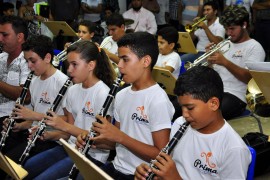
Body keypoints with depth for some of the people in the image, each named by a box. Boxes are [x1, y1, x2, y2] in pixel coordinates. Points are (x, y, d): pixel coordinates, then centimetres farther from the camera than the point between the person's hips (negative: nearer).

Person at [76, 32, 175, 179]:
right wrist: (94, 140, -5)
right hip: (116, 168, 7)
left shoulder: (158, 100, -17)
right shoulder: (121, 95, 7)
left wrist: (119, 136, -22)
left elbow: (162, 155, -18)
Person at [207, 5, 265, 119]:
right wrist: (210, 56, -1)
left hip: (235, 96, -6)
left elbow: (249, 78, -13)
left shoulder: (254, 47, 1)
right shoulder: (225, 44, 21)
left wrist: (225, 62, -22)